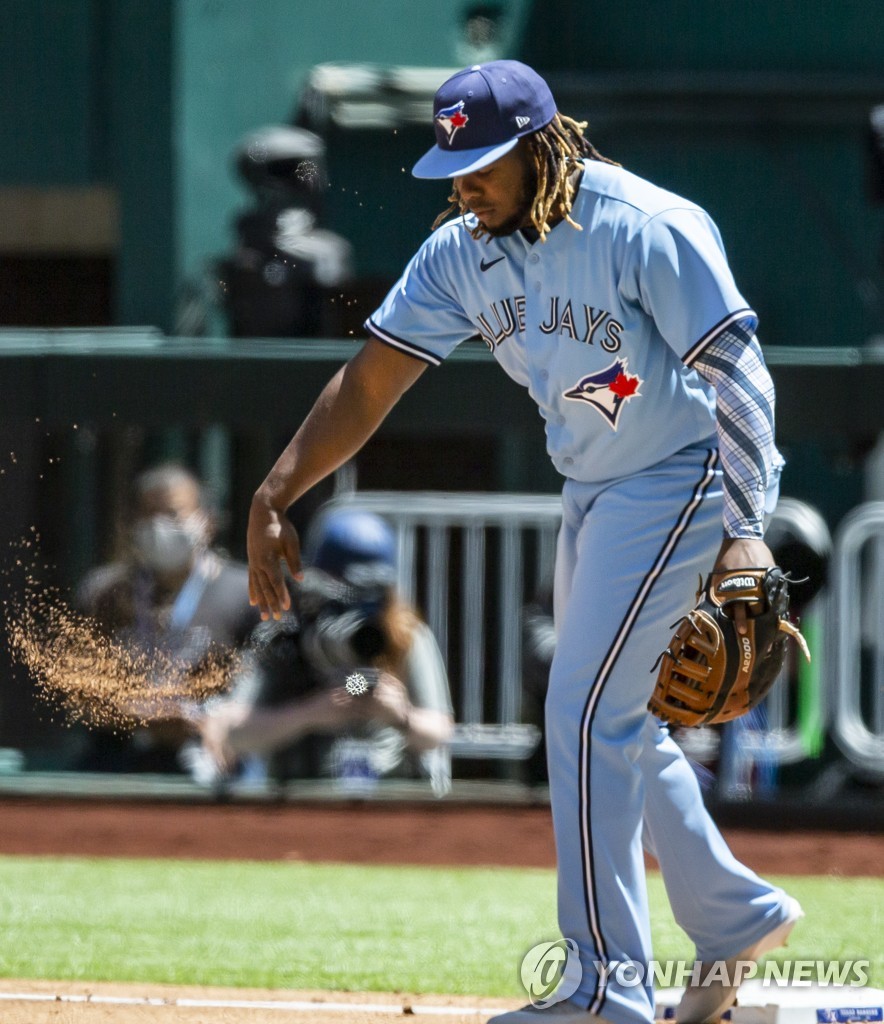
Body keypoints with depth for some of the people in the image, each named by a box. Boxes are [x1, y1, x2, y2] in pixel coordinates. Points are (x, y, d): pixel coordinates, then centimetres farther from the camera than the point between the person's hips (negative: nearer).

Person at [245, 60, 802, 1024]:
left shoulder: (648, 231, -24)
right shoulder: (462, 252, -3)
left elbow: (737, 376, -24)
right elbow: (367, 382, -3)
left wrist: (744, 533, -32)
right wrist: (273, 496, -13)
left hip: (681, 479, -8)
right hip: (591, 490, 8)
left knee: (587, 710, -15)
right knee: (618, 725, 16)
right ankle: (738, 918, 32)